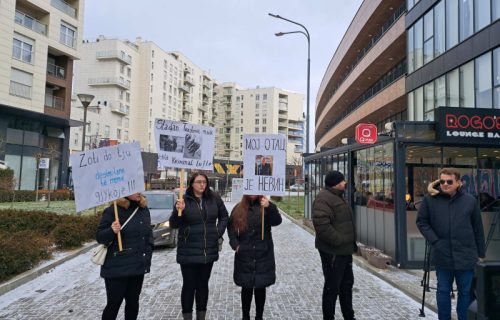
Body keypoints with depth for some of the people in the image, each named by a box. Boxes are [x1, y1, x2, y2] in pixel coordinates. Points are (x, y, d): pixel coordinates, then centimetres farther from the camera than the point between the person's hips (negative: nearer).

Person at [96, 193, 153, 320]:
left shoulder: (144, 209, 5)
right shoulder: (112, 210, -14)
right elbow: (99, 237, -12)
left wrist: (149, 250, 10)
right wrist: (112, 231, -31)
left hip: (138, 265, 6)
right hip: (117, 267, -5)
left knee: (133, 301, 15)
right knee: (114, 303, 5)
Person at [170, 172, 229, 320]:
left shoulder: (214, 198, 0)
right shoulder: (184, 200, -8)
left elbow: (224, 216, 14)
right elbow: (173, 224, -8)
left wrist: (219, 231, 2)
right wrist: (178, 211, -26)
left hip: (209, 250, 3)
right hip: (188, 251, -3)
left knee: (203, 284, 15)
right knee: (189, 285, 5)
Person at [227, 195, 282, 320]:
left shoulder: (266, 207, -2)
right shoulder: (239, 208, 3)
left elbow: (277, 221, -18)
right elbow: (231, 227, 6)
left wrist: (269, 207, -35)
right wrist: (235, 244, -8)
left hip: (263, 255, -1)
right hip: (244, 255, 1)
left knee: (260, 287, 9)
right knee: (246, 287, 11)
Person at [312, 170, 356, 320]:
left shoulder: (337, 197, 15)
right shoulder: (323, 199, -19)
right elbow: (322, 226, -29)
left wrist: (351, 243, 18)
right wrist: (339, 241, -24)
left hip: (345, 250, 10)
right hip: (333, 251, -10)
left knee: (347, 284, 20)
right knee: (332, 287, 2)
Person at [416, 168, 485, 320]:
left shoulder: (470, 201, -3)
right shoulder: (430, 200, -6)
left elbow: (478, 230, 3)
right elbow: (421, 221, 2)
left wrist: (480, 254, 6)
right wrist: (434, 241, -10)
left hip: (466, 256, 0)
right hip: (442, 256, 0)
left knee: (466, 292, 13)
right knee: (443, 291, 13)